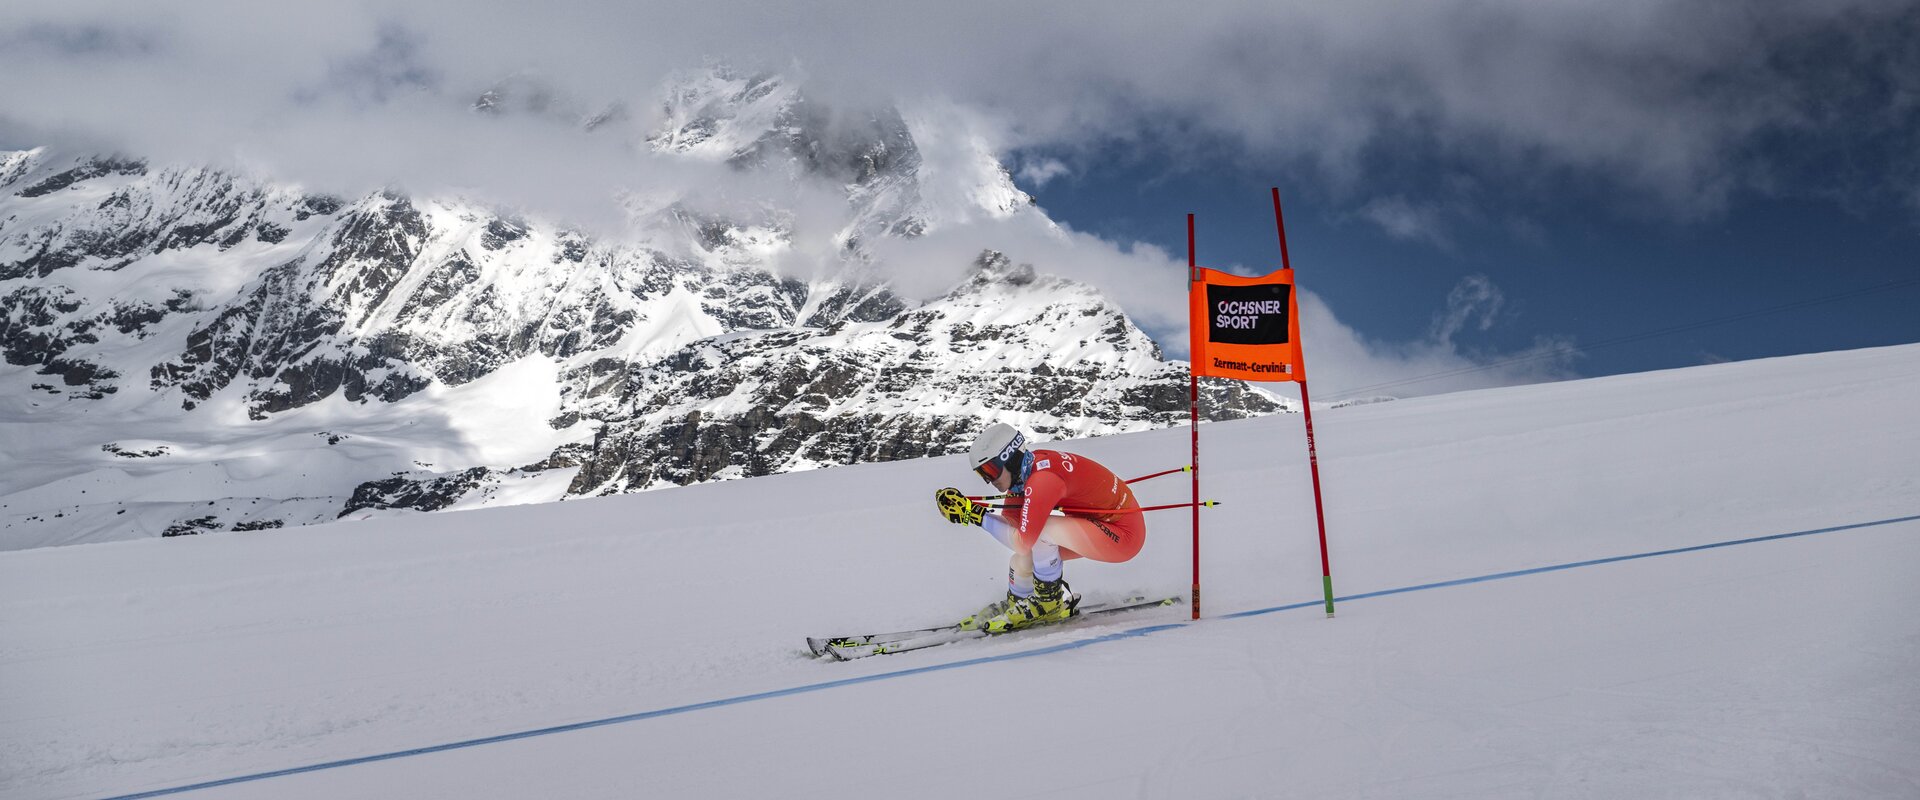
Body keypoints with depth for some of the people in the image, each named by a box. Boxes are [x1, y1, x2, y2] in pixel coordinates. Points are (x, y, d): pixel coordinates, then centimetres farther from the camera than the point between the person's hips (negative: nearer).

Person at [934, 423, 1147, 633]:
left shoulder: (1043, 479, -27)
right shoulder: (1023, 469, -1)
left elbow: (1023, 542, -26)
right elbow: (1010, 521, 3)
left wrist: (978, 516, -22)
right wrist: (968, 511, -9)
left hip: (1122, 534, -9)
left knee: (1039, 530, -24)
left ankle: (1049, 603, -6)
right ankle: (1015, 605, 29)